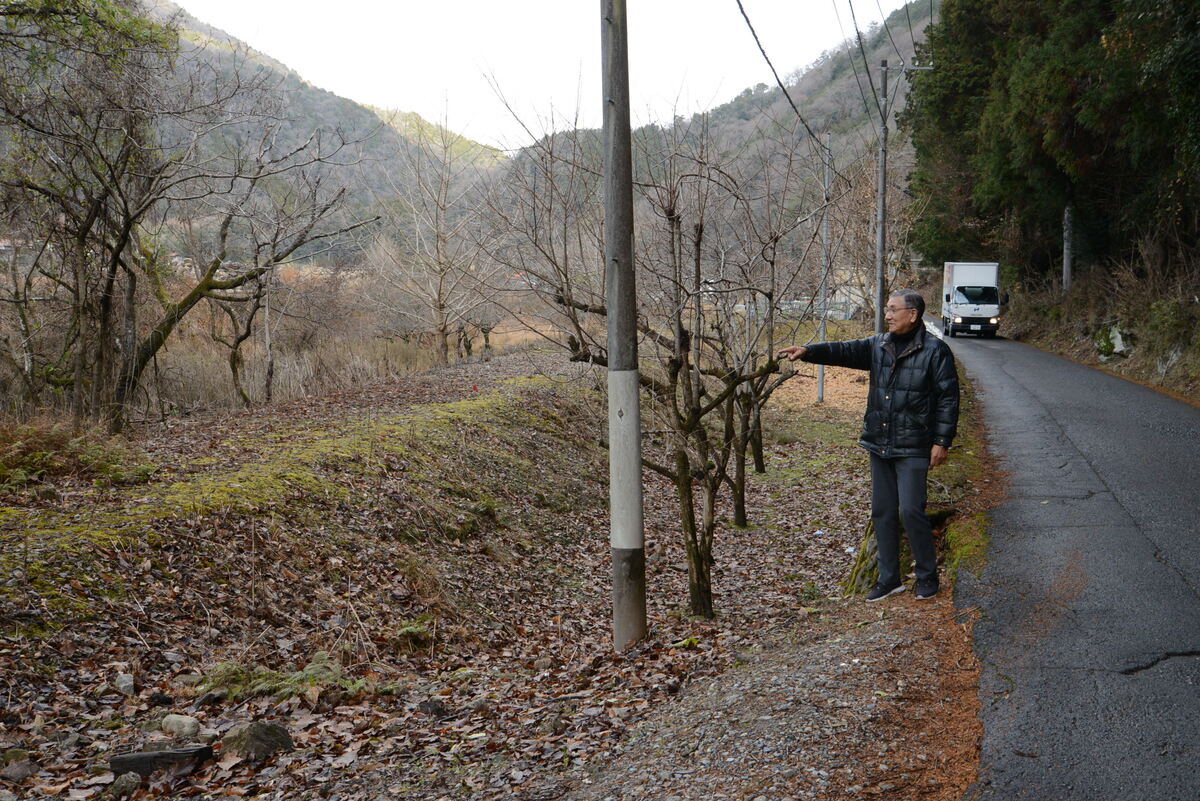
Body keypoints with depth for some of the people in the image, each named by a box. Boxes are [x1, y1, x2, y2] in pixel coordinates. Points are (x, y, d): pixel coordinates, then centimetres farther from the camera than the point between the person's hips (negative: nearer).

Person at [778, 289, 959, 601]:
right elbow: (845, 351, -4)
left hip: (912, 447, -6)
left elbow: (948, 398, -8)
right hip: (879, 445, 6)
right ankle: (889, 579, 21)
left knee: (911, 511, -8)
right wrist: (808, 351, -20)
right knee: (882, 511, 10)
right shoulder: (879, 346, 9)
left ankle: (927, 576, 13)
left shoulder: (935, 351, -7)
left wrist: (942, 441, -12)